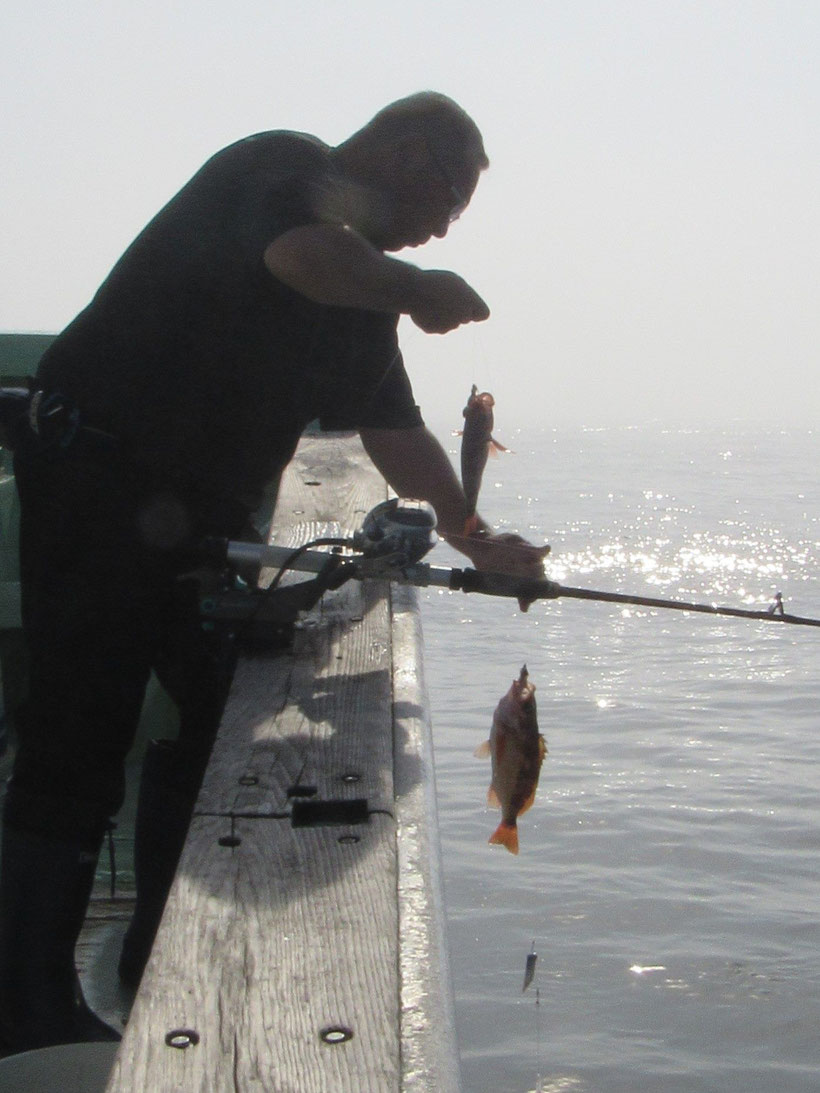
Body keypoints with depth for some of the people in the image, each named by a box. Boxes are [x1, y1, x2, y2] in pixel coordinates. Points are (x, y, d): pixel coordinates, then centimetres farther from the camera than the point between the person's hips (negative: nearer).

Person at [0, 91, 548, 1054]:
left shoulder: (363, 288, 16)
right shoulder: (280, 169, -10)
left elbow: (396, 431, 19)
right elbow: (305, 259, -34)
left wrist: (475, 540, 15)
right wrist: (417, 288, -18)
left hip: (198, 513, 10)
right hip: (94, 471, -9)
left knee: (211, 716, 11)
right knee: (81, 734, -9)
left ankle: (163, 965, 25)